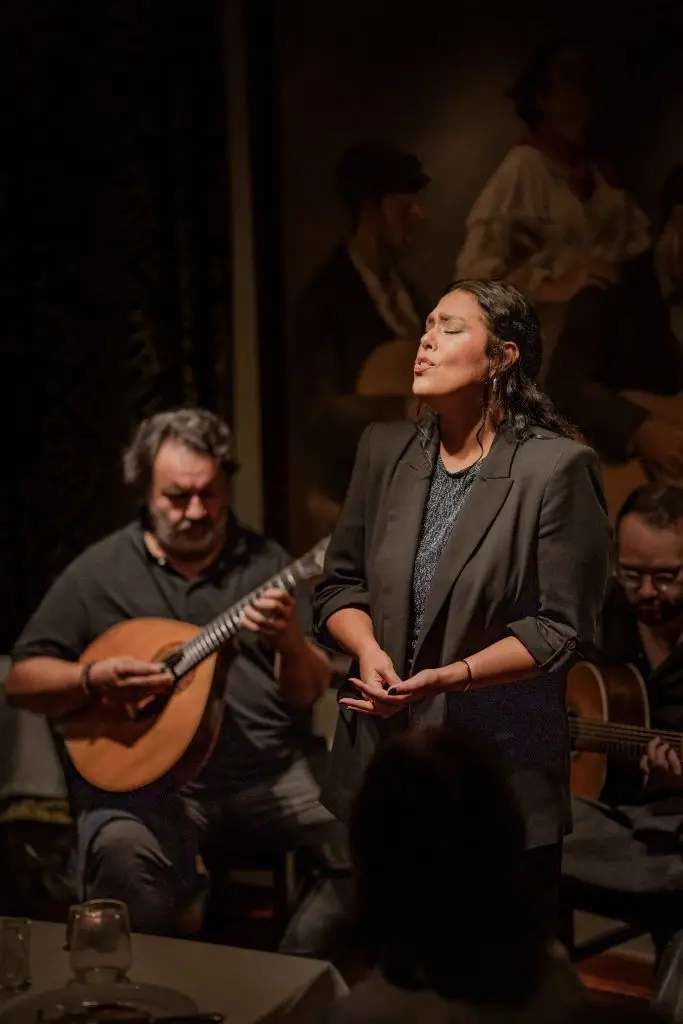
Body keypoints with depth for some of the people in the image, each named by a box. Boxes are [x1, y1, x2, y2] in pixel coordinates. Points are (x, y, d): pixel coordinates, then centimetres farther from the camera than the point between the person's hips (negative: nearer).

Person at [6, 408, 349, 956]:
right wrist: (95, 679, -13)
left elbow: (310, 693, 5)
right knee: (121, 854, -34)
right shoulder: (99, 571, 5)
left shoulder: (266, 563, 8)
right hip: (149, 773, -2)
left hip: (274, 767, 2)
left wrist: (291, 644, -18)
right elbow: (23, 680, 6)